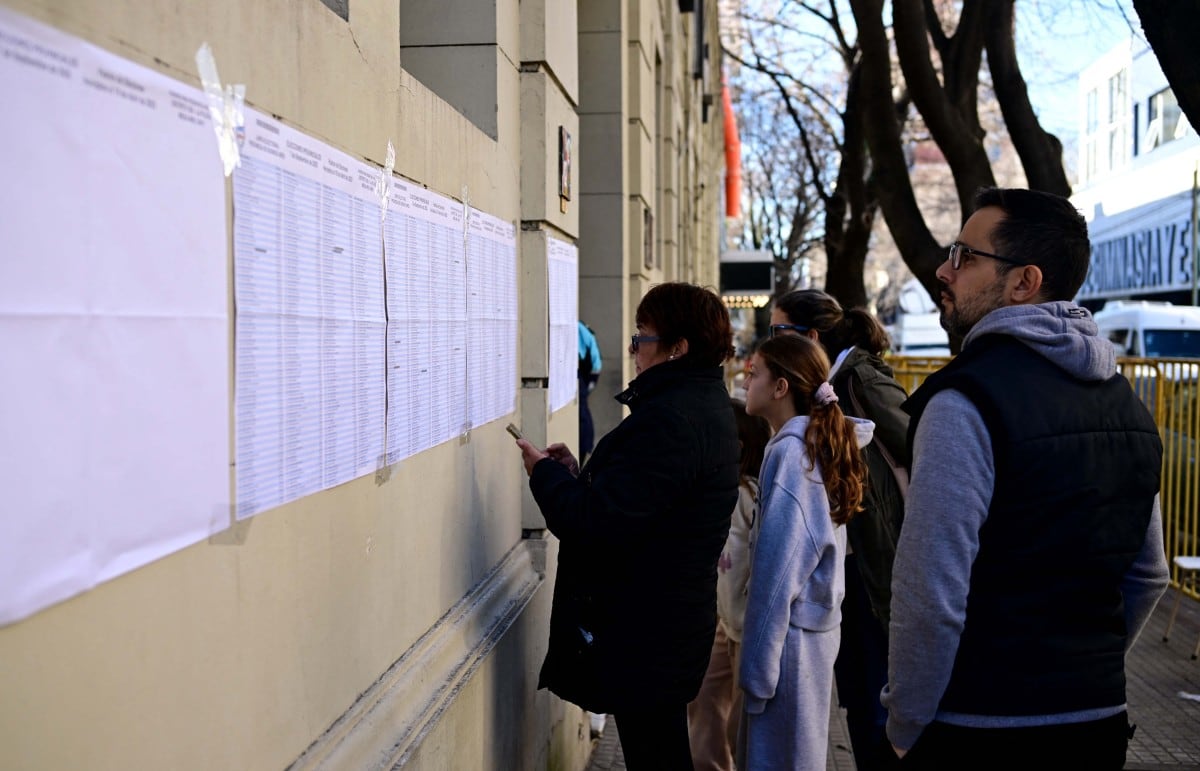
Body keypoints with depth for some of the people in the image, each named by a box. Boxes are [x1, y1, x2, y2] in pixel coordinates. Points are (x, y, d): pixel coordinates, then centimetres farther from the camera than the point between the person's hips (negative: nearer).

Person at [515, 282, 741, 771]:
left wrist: (544, 472, -11)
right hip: (674, 624, 11)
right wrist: (579, 474, 6)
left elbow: (596, 524, -27)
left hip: (644, 636, -11)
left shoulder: (667, 419, -24)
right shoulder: (705, 404, 12)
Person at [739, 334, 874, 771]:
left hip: (791, 633, -9)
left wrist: (757, 669, -16)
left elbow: (777, 574, -18)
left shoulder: (789, 452, -17)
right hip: (818, 624, 9)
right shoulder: (823, 445, 9)